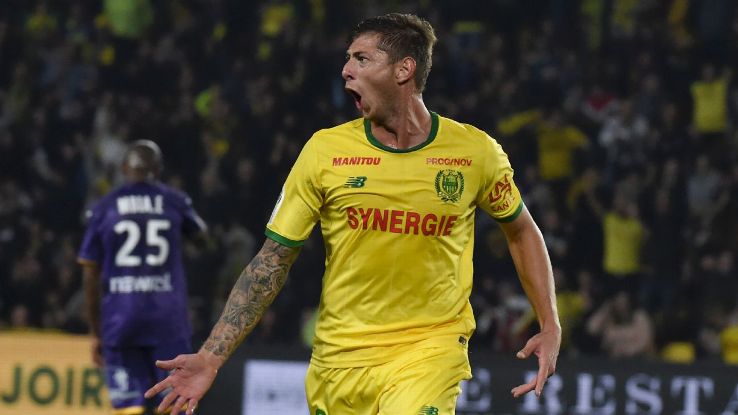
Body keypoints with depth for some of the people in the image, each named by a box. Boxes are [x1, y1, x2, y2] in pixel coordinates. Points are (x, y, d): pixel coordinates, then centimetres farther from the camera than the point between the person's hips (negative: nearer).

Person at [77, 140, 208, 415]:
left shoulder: (103, 209, 5)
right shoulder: (174, 201, 5)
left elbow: (91, 277, 4)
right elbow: (201, 233, 27)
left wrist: (96, 333, 11)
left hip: (119, 318, 0)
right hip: (168, 318, 0)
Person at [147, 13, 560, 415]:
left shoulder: (476, 151, -2)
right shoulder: (325, 151, -3)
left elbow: (522, 231, 16)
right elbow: (271, 263, 0)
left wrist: (551, 327, 7)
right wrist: (211, 357, -7)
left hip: (430, 349, -2)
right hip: (340, 355, 2)